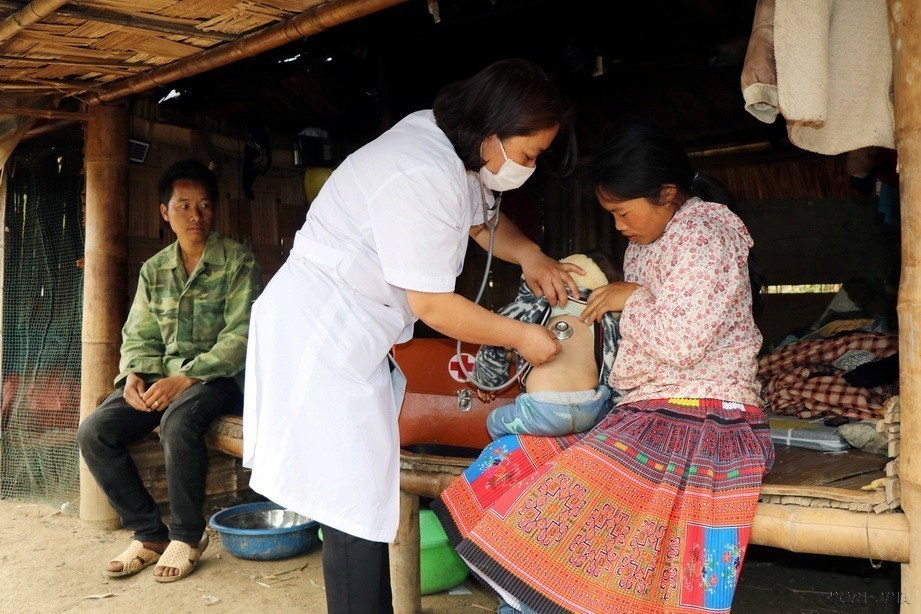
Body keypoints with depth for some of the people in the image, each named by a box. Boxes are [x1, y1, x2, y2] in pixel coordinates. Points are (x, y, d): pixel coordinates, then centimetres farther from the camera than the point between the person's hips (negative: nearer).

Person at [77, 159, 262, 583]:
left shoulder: (238, 262, -5)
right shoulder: (153, 270, 12)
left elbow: (242, 335, -15)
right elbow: (139, 336, 13)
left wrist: (186, 378, -23)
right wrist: (133, 375, -9)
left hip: (220, 376, -5)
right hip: (165, 377, 6)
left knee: (178, 420, -35)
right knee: (93, 432, -14)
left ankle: (187, 536, -12)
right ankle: (149, 533, 1)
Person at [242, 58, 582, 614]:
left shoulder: (454, 150, 4)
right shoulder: (422, 176, -26)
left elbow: (483, 218, 20)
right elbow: (433, 306, -22)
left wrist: (528, 254, 0)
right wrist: (520, 335, -10)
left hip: (355, 332, 10)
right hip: (321, 333, -10)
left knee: (366, 485, 14)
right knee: (355, 499, -6)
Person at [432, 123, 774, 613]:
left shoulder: (702, 231, -10)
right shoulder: (649, 241, 16)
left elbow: (682, 341, -21)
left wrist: (631, 298, -6)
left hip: (697, 420, -9)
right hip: (646, 413, 9)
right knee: (510, 462, -2)